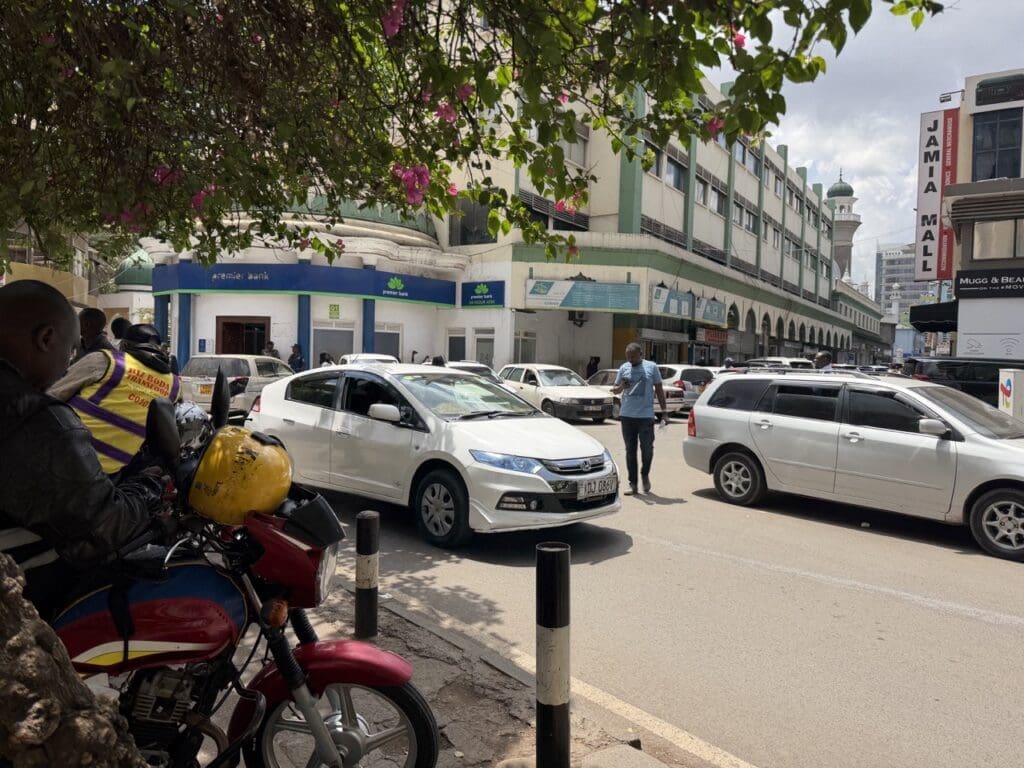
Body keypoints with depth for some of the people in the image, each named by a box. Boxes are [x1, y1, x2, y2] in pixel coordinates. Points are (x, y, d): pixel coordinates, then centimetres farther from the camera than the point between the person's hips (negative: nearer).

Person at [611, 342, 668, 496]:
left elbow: (659, 389, 8)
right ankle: (633, 484, 13)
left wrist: (664, 411, 2)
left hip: (646, 416, -2)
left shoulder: (651, 367, 4)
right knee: (630, 450, 6)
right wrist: (621, 387, -11)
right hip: (627, 415, 2)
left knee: (647, 448, -3)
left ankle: (645, 475, 25)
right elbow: (615, 390, 13)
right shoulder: (624, 368, 8)